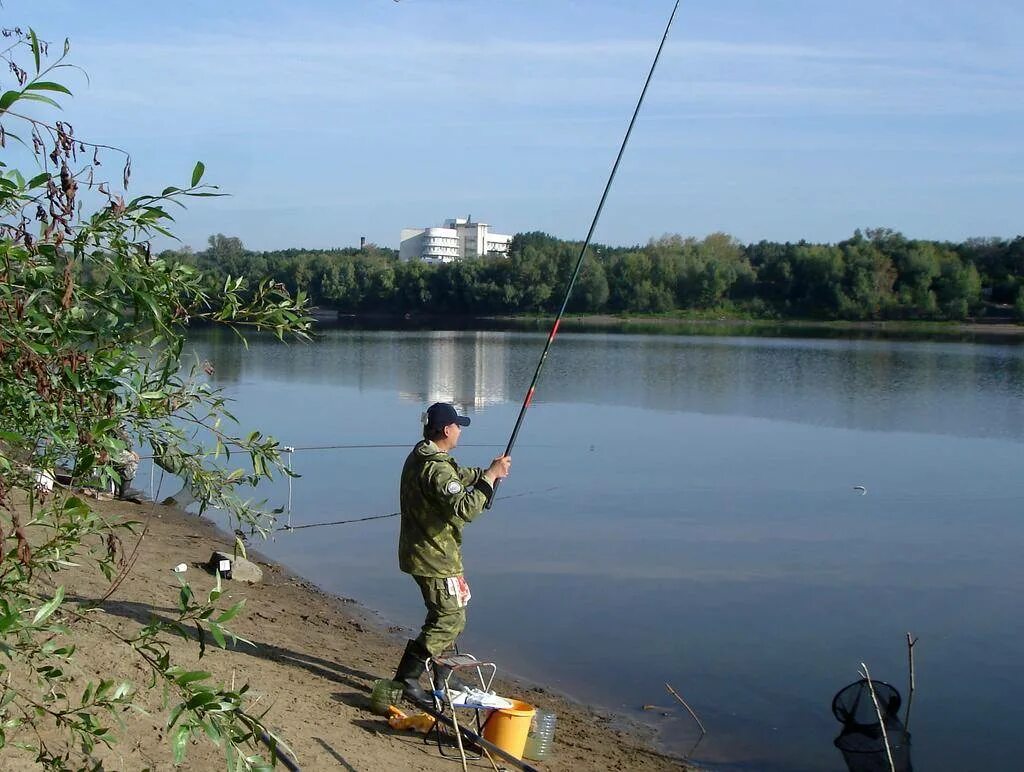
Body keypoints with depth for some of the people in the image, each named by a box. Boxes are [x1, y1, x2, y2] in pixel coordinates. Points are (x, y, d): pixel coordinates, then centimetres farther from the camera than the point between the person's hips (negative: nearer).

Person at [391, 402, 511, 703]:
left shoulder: (420, 457, 9)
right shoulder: (437, 469, -24)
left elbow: (457, 476, 26)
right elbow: (464, 509, -33)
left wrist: (486, 473, 14)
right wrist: (490, 477, -26)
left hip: (422, 552, 10)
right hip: (436, 559, -10)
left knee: (447, 614, 21)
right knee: (450, 619, -3)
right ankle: (407, 677, -2)